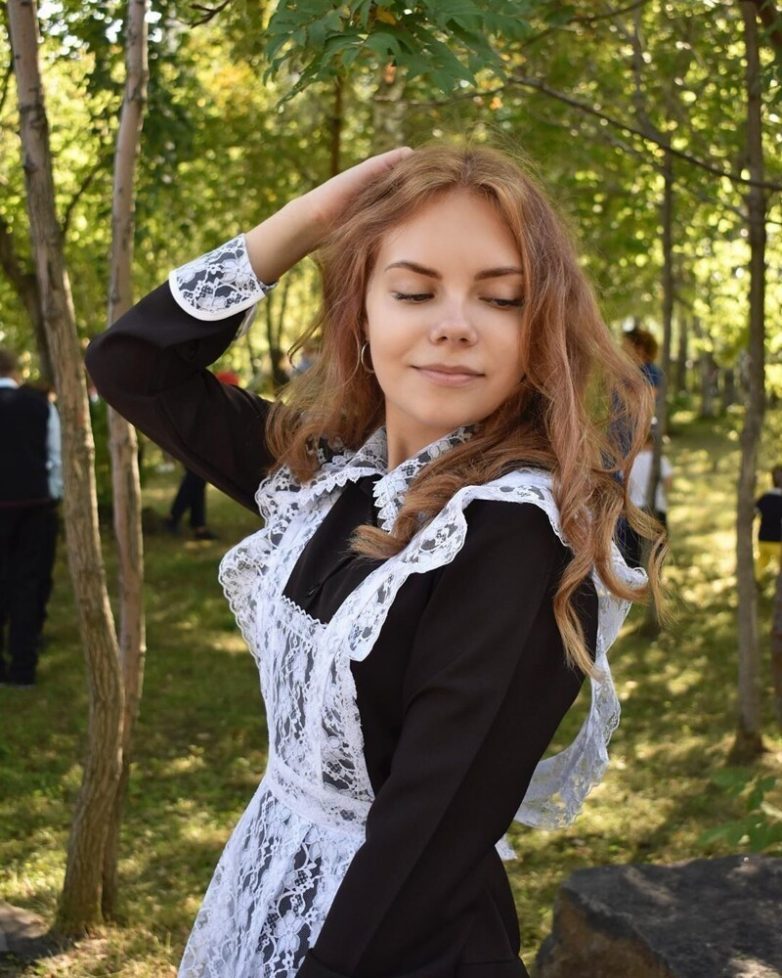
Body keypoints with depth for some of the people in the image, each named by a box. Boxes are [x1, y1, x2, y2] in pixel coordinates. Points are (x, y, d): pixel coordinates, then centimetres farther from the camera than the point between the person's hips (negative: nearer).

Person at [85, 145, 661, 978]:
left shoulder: (519, 535, -25)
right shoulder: (328, 469, -3)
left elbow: (434, 835, -26)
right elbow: (130, 364, 2)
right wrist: (304, 220, -7)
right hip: (261, 883, 7)